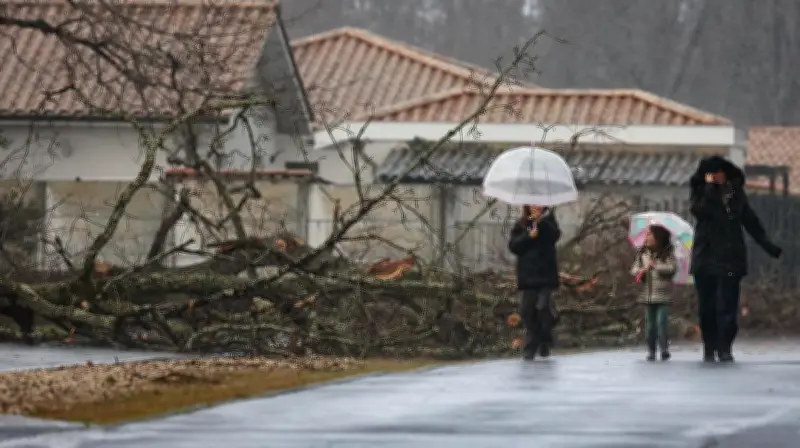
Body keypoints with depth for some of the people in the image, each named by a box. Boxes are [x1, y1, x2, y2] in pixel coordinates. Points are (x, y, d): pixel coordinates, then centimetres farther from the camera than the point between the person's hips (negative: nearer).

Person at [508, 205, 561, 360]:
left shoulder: (548, 221, 7)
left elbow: (555, 235, -11)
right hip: (527, 275, 2)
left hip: (546, 273, -2)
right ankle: (530, 348, 9)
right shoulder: (521, 224, 9)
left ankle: (545, 342, 6)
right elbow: (513, 246, 0)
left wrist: (541, 221, -22)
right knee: (527, 312, 0)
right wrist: (528, 237, -13)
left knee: (543, 307, -14)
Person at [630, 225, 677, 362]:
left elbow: (672, 267, -15)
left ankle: (664, 349, 1)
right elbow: (634, 268, 10)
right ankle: (651, 351, 11)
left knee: (662, 322, -9)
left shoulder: (667, 253, -3)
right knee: (649, 324, 5)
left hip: (662, 295, -4)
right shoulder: (642, 253, 8)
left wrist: (656, 265, -18)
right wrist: (640, 271, -12)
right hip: (647, 295, 4)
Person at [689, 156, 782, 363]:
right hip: (705, 257, 0)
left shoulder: (736, 194, 8)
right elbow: (700, 211, -15)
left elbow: (750, 220, 13)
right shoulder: (701, 193, 4)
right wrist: (710, 187, -16)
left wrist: (767, 244, 11)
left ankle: (724, 349, -5)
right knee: (706, 306, 1)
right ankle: (709, 348, 8)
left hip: (730, 257, 0)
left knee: (727, 305, -7)